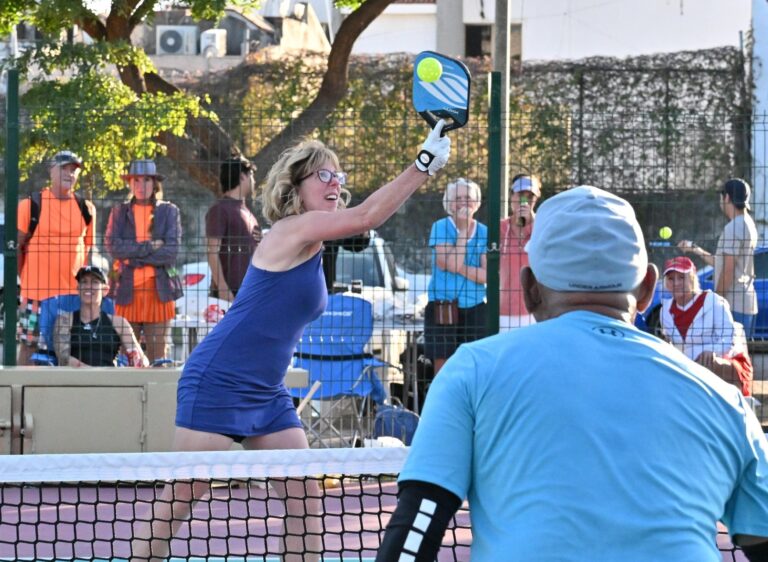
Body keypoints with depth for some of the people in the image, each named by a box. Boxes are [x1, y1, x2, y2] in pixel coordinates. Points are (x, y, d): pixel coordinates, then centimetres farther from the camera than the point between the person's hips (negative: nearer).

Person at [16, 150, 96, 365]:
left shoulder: (86, 208, 8)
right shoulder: (31, 205, -2)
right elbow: (16, 246, 1)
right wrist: (24, 281, -2)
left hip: (73, 293, 3)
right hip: (36, 291, -3)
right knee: (29, 346, 0)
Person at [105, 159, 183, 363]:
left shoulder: (169, 211, 9)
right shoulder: (120, 211, 12)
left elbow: (171, 250, -4)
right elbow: (113, 246, -4)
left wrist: (133, 256, -7)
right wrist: (149, 246, -9)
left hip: (158, 290, -1)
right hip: (127, 291, 1)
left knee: (158, 357, -1)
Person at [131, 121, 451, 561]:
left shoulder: (310, 246, 13)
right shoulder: (292, 230, -13)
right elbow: (365, 217, -25)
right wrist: (425, 164, -25)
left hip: (266, 392, 9)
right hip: (217, 382, -9)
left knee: (305, 496, 1)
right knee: (180, 498, -5)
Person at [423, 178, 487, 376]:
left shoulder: (484, 232, 7)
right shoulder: (440, 227, 0)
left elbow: (485, 275, -3)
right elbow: (452, 263, -13)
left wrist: (457, 267, -13)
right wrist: (463, 230, -9)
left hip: (474, 308, 2)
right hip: (442, 308, -2)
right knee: (443, 371, -3)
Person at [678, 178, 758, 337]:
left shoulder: (734, 228, -14)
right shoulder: (746, 225, 16)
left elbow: (728, 271, -17)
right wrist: (695, 249, 29)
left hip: (734, 306, -10)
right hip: (744, 304, 10)